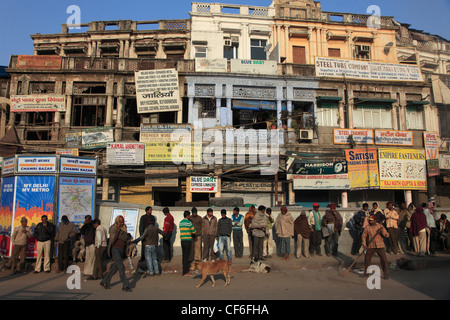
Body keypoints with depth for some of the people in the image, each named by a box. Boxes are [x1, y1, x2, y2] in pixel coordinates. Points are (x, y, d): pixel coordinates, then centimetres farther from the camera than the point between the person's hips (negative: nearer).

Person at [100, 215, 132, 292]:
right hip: (115, 249, -7)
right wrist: (118, 230, -24)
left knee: (115, 268, 13)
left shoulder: (124, 228, 9)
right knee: (121, 267, -10)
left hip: (121, 249, 7)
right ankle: (125, 286, -4)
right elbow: (112, 239, -20)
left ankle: (104, 282, 28)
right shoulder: (113, 228, -10)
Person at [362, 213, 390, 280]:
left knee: (384, 259, -5)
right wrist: (364, 245, -2)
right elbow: (363, 236, 7)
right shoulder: (367, 227, 0)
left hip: (380, 246, -1)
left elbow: (387, 235, -5)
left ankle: (386, 274, 8)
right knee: (367, 259, 3)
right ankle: (366, 272, 20)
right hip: (370, 246, 1)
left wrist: (382, 231, -25)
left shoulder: (380, 226, -2)